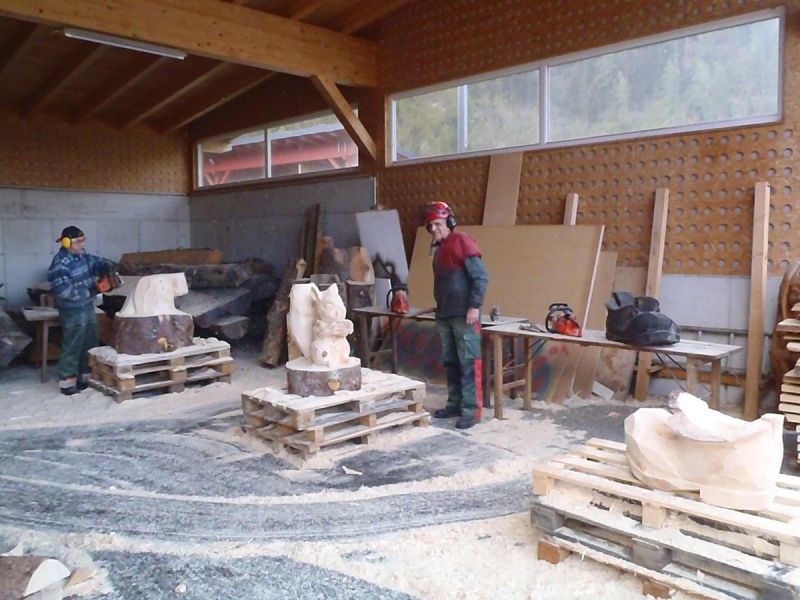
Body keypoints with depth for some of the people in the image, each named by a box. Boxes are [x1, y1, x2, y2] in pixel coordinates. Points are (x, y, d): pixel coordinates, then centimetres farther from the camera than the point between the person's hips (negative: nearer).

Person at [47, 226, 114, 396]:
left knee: (91, 344, 16)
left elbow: (97, 262, 18)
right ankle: (67, 383, 8)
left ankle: (86, 377, 29)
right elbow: (64, 291, -26)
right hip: (73, 312, -9)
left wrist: (106, 266, -7)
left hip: (88, 307, 9)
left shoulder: (83, 257, 5)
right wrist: (90, 291, -21)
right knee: (72, 347, -2)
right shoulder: (60, 264, -21)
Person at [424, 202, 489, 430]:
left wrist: (475, 306, -19)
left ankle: (471, 410, -1)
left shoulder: (462, 242, -9)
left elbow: (481, 277, -15)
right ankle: (455, 404, 22)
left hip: (464, 316, -9)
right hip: (445, 316, 9)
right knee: (450, 362, 12)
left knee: (468, 363, -5)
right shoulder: (439, 250, 18)